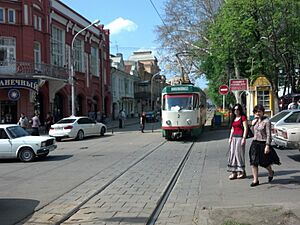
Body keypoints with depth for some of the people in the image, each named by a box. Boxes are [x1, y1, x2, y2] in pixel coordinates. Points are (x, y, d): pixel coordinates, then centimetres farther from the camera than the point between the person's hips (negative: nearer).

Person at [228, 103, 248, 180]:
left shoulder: (243, 117, -5)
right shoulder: (233, 118, 17)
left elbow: (246, 128, -10)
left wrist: (244, 138, -16)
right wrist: (230, 137, 14)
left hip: (240, 137, -7)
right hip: (234, 137, 8)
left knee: (239, 153, -6)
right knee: (232, 153, 3)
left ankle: (242, 171, 4)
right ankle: (234, 172, 6)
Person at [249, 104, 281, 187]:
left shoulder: (266, 121, -12)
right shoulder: (255, 121, 9)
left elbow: (268, 135, -14)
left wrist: (267, 146, -19)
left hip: (263, 143, -6)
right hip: (255, 143, 6)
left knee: (264, 162, 7)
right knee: (253, 162, -1)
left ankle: (271, 172, 39)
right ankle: (255, 180, 6)